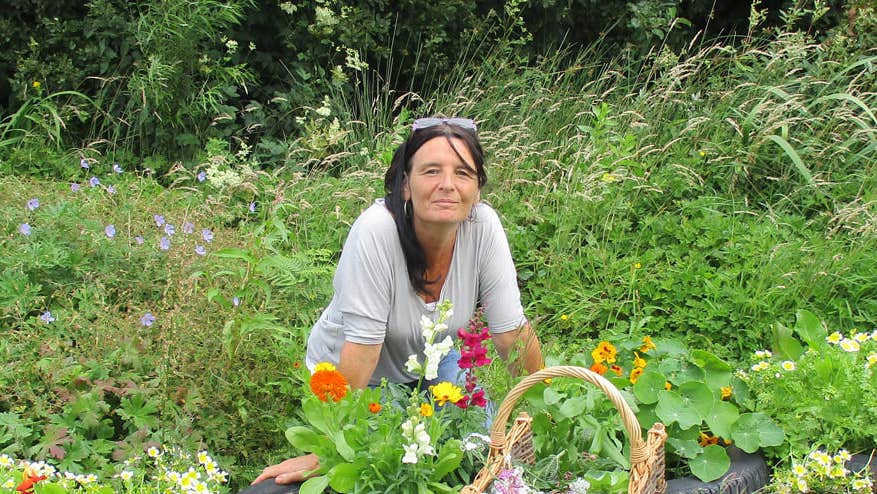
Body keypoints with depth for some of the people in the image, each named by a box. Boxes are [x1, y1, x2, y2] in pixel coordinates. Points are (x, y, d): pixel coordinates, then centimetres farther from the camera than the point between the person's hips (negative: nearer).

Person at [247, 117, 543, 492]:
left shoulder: (483, 226, -23)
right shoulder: (376, 230, -35)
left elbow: (512, 331, -15)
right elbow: (362, 347, -33)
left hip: (432, 361, 4)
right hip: (361, 375, -4)